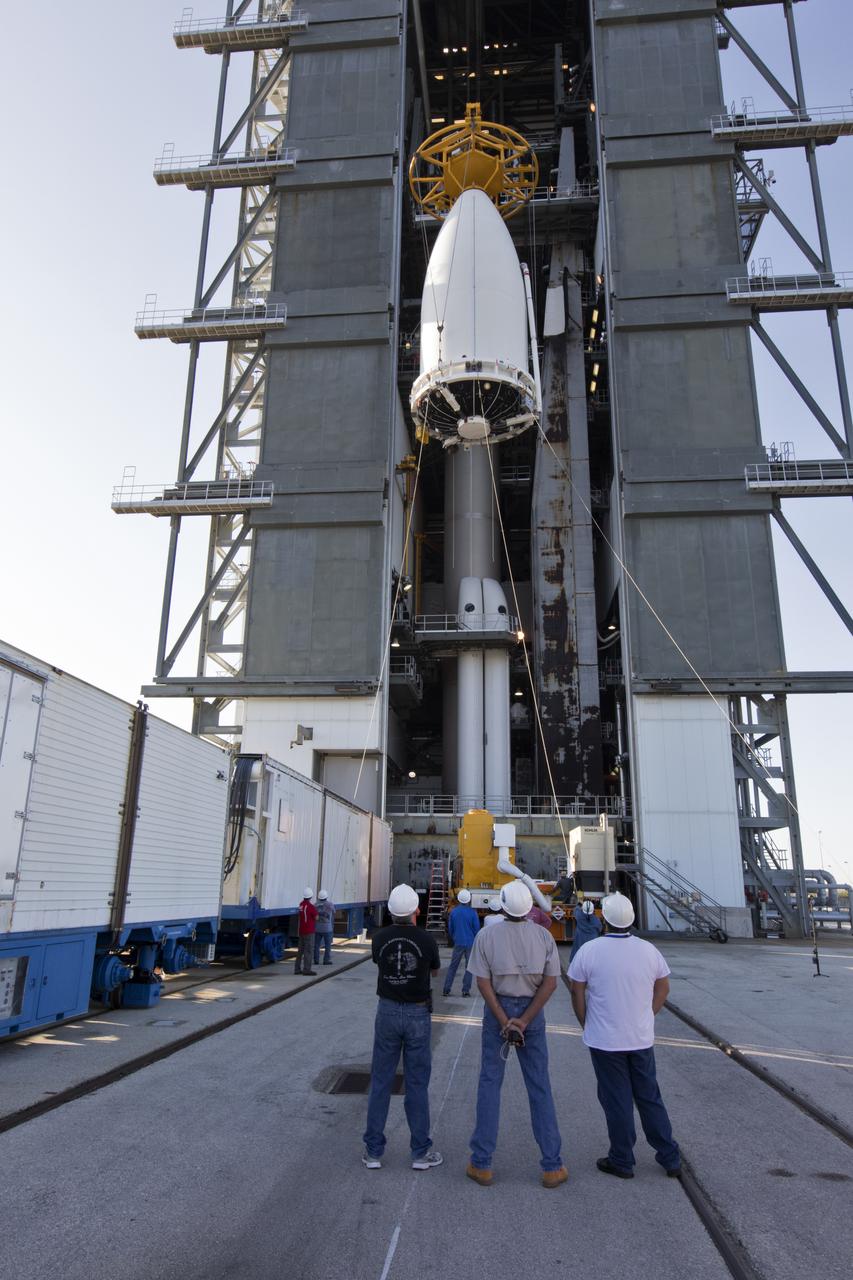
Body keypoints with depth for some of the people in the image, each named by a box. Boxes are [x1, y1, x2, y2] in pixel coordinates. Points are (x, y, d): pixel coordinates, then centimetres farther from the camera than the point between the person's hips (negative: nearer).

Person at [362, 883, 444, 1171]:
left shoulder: (379, 938, -8)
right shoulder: (427, 939, -14)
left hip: (387, 1012, 2)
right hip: (418, 1015, -1)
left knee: (380, 1082, 11)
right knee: (417, 1084, 9)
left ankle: (373, 1150, 16)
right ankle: (421, 1151, 16)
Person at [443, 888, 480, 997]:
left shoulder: (453, 912, -2)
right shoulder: (472, 912, -9)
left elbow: (450, 929, 7)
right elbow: (477, 929, -4)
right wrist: (476, 941, 13)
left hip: (458, 943, 2)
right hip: (470, 943, -2)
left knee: (452, 966, 8)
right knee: (469, 967, 7)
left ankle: (446, 990, 6)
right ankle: (466, 990, 4)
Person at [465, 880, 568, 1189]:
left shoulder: (486, 936, -10)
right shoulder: (544, 936, -7)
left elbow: (483, 983, -13)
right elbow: (550, 982, -10)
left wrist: (504, 1022, -12)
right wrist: (523, 1021, -12)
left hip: (497, 1009, -1)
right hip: (532, 1011, 1)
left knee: (489, 1083, 8)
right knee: (539, 1087, 10)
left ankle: (481, 1163, 13)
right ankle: (552, 1166, 15)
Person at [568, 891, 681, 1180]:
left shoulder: (589, 950, -15)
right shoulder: (648, 950, -5)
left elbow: (577, 993, -7)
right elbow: (663, 988, 7)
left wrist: (586, 1025, 7)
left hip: (604, 1040, -3)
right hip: (642, 1039, 3)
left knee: (617, 1101, 10)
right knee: (650, 1097, 18)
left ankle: (622, 1161, 21)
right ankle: (670, 1158, 26)